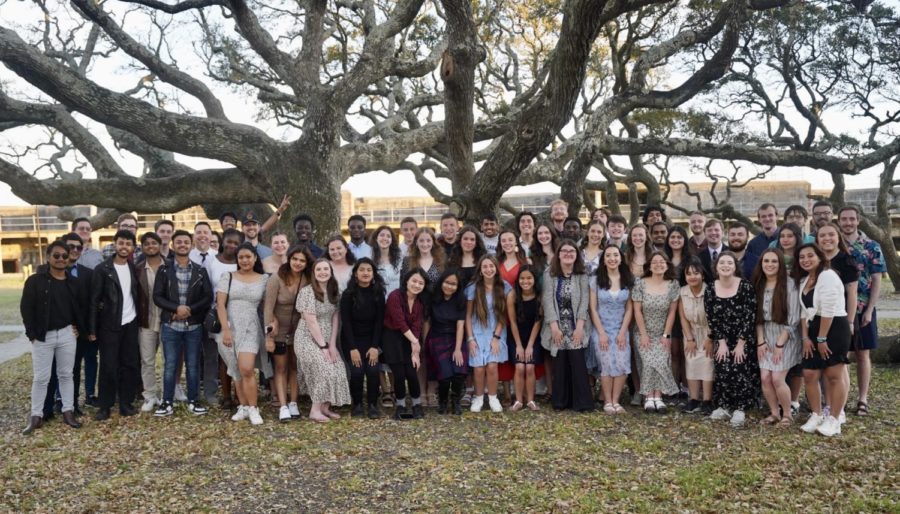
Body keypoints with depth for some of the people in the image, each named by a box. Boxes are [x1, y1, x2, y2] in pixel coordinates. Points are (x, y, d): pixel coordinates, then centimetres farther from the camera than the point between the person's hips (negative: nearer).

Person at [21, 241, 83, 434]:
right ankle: (36, 415, 12)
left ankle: (68, 411, 17)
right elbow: (26, 308, -7)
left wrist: (78, 327, 5)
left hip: (67, 334, 3)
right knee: (41, 377, 2)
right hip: (42, 336, -3)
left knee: (66, 374, 10)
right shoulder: (35, 280, -7)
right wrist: (32, 333, -10)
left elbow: (78, 307, 16)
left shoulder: (72, 282, 5)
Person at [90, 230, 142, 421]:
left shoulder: (134, 268, 7)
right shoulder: (102, 269, -5)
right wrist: (92, 329, -10)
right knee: (108, 366, 0)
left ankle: (126, 403, 15)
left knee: (131, 365, 5)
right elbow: (94, 301, -6)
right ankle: (105, 406, 10)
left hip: (131, 324, 4)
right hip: (110, 325, -3)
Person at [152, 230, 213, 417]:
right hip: (170, 326, -1)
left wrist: (189, 310, -13)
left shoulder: (200, 271, 5)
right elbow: (157, 296, -3)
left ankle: (193, 401, 17)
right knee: (170, 365, 3)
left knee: (193, 365, 7)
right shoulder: (164, 270, 3)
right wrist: (176, 308, -17)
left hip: (194, 326, 1)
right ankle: (167, 402, 12)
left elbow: (208, 297, 0)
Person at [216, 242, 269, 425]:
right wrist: (225, 329, -10)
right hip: (230, 328, 2)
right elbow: (220, 304, -2)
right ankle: (243, 407, 19)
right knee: (236, 371, 7)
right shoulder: (227, 277, 3)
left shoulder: (263, 279, 4)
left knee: (246, 369, -14)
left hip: (251, 329, -1)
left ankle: (253, 409, -2)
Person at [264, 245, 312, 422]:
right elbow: (268, 307, -19)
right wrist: (269, 336, -20)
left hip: (298, 330, 3)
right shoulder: (276, 278, -19)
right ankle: (283, 406, 1)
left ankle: (293, 403, 17)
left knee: (295, 367, 10)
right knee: (281, 368, 1)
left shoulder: (308, 280, -10)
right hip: (279, 330, -3)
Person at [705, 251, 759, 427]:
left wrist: (740, 344, -14)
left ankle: (740, 408, 2)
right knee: (723, 371, -3)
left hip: (744, 339, -3)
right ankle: (724, 406, 11)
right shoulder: (710, 289, -2)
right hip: (722, 340, 3)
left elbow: (750, 317, -13)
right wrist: (721, 342, -6)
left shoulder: (745, 287, -13)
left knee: (740, 372, -10)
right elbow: (712, 319, 0)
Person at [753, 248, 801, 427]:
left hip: (786, 336, -5)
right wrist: (760, 341, -3)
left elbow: (793, 318, -13)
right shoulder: (759, 285, 4)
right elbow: (758, 316, 7)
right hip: (766, 336, 5)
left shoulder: (789, 284, -12)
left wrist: (780, 344, -14)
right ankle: (774, 413, 14)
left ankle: (787, 414, 10)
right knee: (765, 377, -4)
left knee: (777, 378, -11)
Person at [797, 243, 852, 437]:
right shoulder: (804, 280, 15)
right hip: (815, 329, 8)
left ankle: (833, 420, 8)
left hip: (835, 328, -8)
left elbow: (828, 310, -18)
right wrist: (805, 337, 5)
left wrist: (822, 339, -18)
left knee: (834, 375, -2)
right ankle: (816, 416, 18)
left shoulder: (827, 276, -13)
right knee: (809, 374, 5)